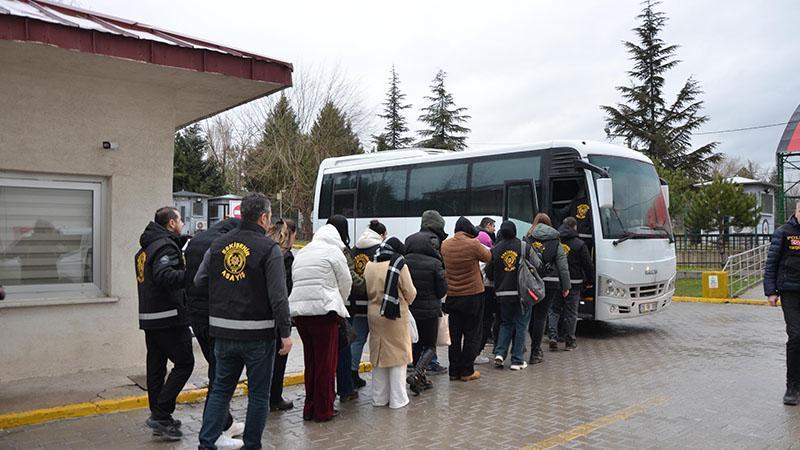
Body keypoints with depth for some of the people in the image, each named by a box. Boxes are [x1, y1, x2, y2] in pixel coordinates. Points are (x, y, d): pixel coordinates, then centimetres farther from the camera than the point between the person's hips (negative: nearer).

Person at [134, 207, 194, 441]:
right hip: (169, 317, -10)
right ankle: (161, 415, -4)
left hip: (149, 317, 10)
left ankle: (159, 419, 20)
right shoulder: (165, 246, -14)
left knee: (156, 366, 12)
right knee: (184, 363, -3)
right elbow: (164, 276, -28)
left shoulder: (145, 248, 17)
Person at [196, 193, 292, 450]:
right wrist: (285, 333, -9)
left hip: (223, 332, 5)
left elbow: (199, 282, 9)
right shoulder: (268, 248, -11)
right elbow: (278, 297, -15)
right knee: (258, 395, 9)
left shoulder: (218, 245, 5)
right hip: (258, 335, -5)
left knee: (221, 389, 17)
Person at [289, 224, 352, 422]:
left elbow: (295, 282, 16)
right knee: (326, 363, 2)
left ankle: (310, 408, 22)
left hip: (299, 310, 7)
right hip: (323, 310, -7)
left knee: (310, 361, 16)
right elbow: (345, 283, 2)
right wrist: (338, 304, 21)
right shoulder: (333, 251, 1)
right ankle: (323, 410, 8)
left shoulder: (301, 253, 21)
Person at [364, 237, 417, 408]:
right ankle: (397, 399, 9)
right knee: (397, 355, 6)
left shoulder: (369, 266, 0)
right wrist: (405, 302, 13)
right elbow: (410, 293, -8)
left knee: (378, 355, 14)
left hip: (374, 315, 5)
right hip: (396, 316, -4)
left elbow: (367, 291, 7)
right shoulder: (400, 266, -13)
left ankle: (379, 397, 21)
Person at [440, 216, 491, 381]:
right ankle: (467, 371, 9)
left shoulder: (445, 245, -2)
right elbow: (488, 257, 1)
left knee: (454, 334, 12)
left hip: (451, 296, 4)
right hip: (473, 295, -4)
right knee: (472, 334, 7)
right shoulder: (473, 245, -15)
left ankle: (454, 371, 16)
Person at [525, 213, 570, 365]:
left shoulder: (527, 240, 5)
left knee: (532, 315, 12)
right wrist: (566, 286, 9)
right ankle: (535, 353, 4)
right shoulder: (556, 242, 6)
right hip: (550, 283, -1)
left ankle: (536, 349, 19)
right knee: (541, 316, 1)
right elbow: (563, 266, 4)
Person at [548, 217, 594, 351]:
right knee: (571, 312, 5)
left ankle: (553, 336, -3)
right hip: (573, 283, -2)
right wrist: (590, 281, 10)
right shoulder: (579, 245, -6)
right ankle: (569, 342, 10)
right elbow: (588, 265, -3)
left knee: (554, 310, 11)